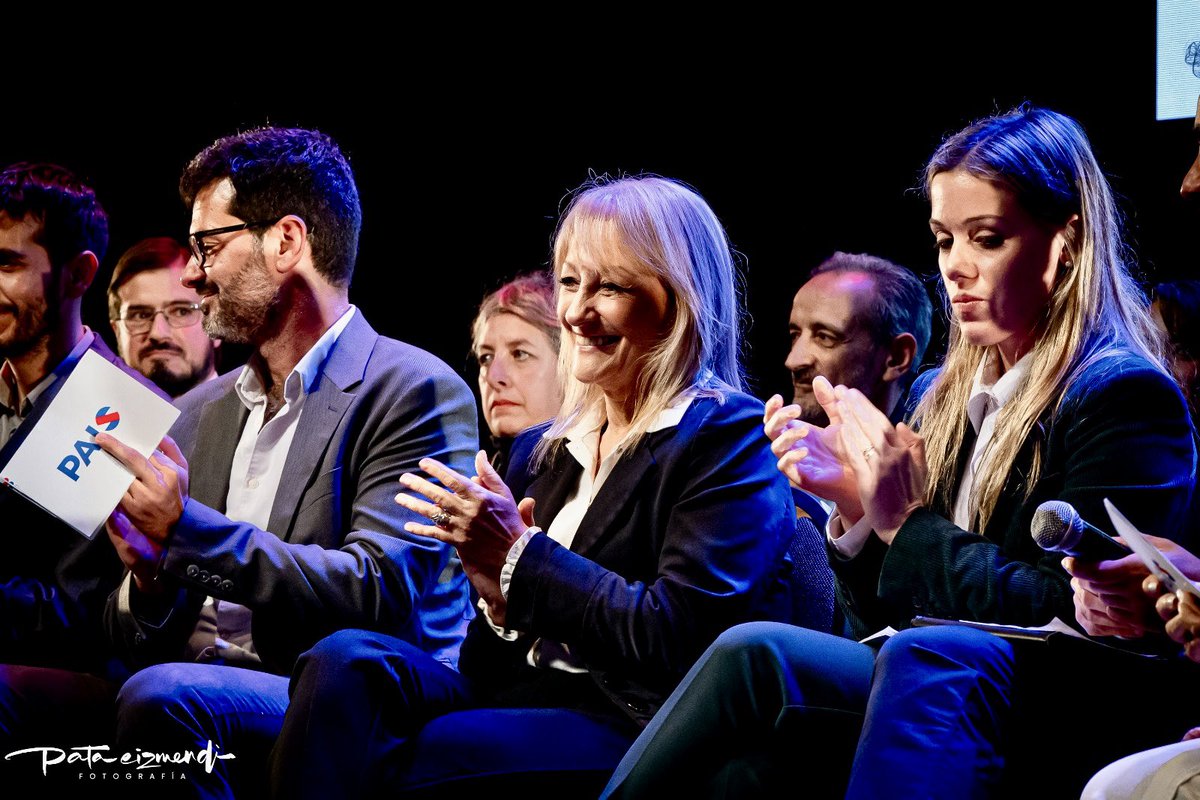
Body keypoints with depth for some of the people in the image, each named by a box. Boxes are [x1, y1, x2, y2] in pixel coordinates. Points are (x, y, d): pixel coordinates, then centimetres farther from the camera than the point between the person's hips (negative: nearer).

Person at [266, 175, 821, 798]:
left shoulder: (731, 437, -1)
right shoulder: (541, 450, 20)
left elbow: (676, 638, -14)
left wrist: (520, 558, -11)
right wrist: (499, 601, -4)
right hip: (518, 702, 7)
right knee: (346, 661, -23)